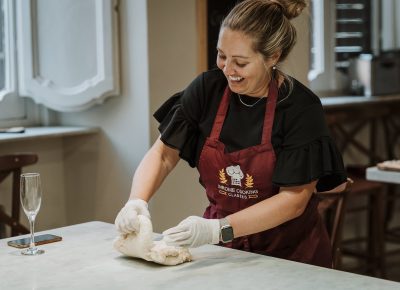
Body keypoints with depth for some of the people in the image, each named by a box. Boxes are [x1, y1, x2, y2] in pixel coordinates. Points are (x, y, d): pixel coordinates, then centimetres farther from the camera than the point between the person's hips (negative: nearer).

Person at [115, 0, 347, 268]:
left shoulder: (302, 108, -14)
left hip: (290, 252, -2)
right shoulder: (208, 89, -4)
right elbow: (163, 154, 0)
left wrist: (219, 229, -26)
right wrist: (137, 201, -20)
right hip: (223, 246, 3)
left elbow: (294, 198, -16)